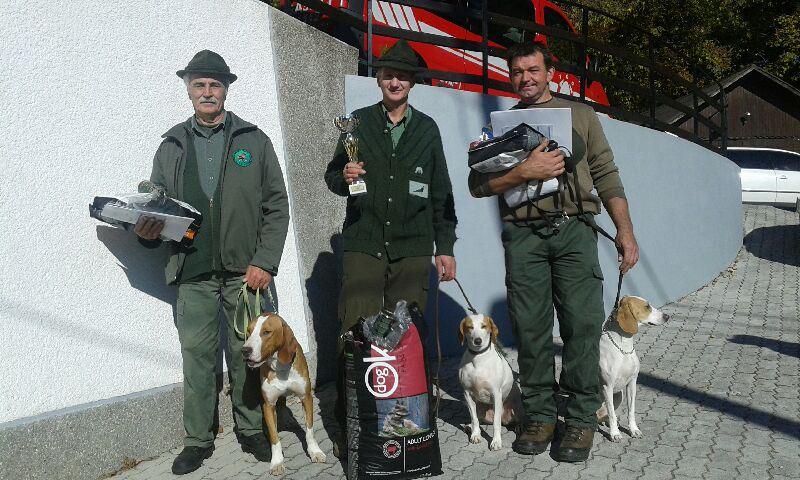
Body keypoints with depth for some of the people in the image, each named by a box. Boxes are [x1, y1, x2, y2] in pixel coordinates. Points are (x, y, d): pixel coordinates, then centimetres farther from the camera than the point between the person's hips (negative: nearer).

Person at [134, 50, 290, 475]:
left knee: (247, 352, 7)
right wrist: (146, 228, -10)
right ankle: (198, 440, 19)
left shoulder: (254, 140, 5)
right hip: (193, 272, 2)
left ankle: (250, 431, 23)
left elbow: (277, 206, 1)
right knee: (196, 355, 5)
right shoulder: (172, 145, 12)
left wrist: (265, 262, -7)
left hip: (246, 269, -1)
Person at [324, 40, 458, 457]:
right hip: (363, 246, -1)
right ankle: (347, 429, 6)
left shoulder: (427, 129, 13)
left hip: (412, 250, 1)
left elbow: (440, 192, 12)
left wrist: (445, 246, 7)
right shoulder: (359, 122, 10)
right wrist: (344, 176, -11)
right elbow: (332, 176, 13)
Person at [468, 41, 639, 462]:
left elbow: (606, 175, 11)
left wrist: (625, 230, 2)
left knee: (582, 324, -4)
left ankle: (582, 418, 8)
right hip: (523, 235, 1)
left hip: (573, 230, 0)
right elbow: (477, 184, 4)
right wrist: (525, 171, -10)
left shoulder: (580, 115, 17)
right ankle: (539, 414, 14)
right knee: (530, 328, 1)